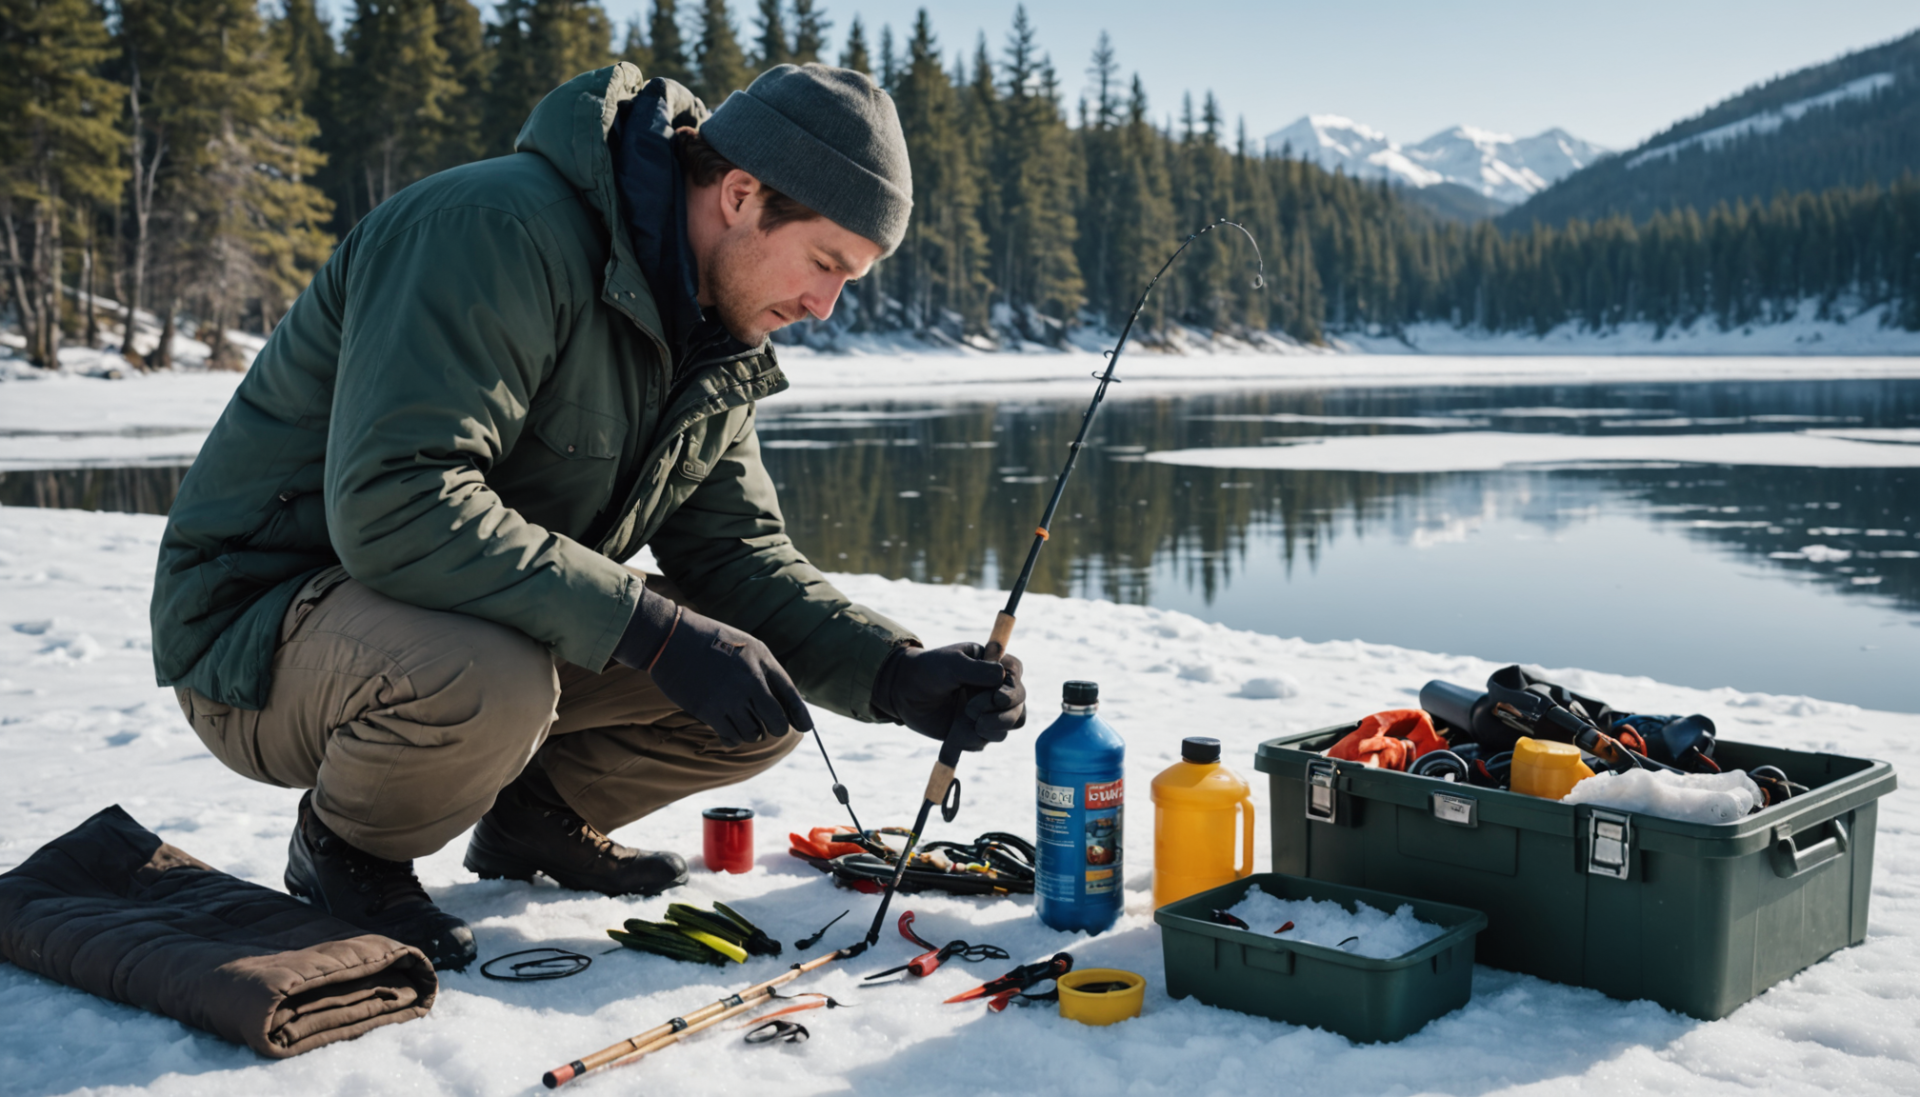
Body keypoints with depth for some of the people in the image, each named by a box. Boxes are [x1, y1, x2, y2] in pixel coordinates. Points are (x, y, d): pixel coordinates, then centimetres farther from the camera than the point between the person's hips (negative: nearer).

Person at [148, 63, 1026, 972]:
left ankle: (538, 815, 17)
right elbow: (393, 507, -36)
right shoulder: (499, 230, -26)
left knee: (763, 698, -5)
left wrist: (900, 675, -13)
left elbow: (737, 555, 3)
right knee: (490, 680, -39)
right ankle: (342, 853, -6)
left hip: (493, 632, 8)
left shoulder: (715, 344, 3)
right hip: (261, 637, -7)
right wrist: (656, 630, -36)